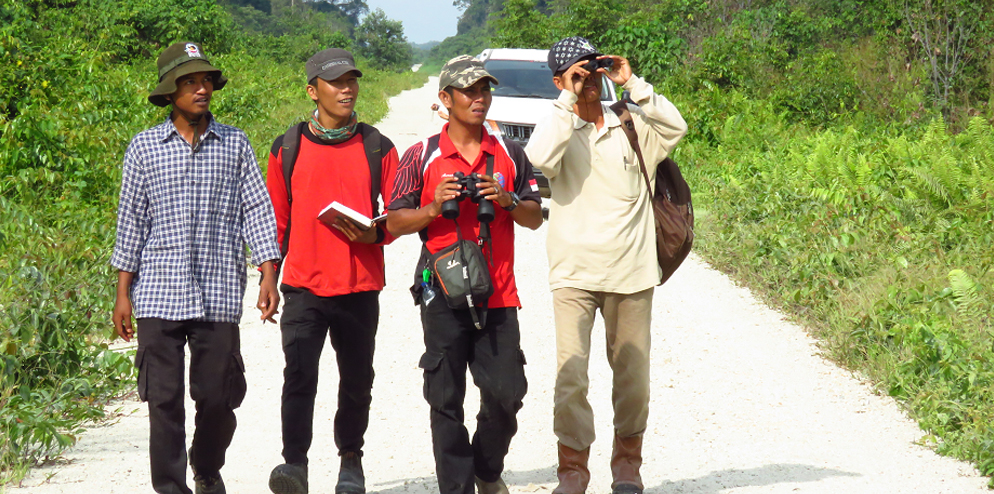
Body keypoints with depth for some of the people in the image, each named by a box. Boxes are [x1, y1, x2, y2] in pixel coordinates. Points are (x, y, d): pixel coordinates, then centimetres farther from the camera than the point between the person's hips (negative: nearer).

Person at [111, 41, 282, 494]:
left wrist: (268, 277, -3)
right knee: (163, 398, -3)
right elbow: (131, 221, 7)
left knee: (217, 396, 4)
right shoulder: (145, 147, 6)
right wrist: (123, 292, 5)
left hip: (219, 295, 0)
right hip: (159, 295, 0)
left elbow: (257, 211, 6)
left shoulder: (234, 144, 7)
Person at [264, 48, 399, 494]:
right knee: (299, 377, -13)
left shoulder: (378, 149, 5)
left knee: (356, 381, 10)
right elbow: (276, 219, 12)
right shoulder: (287, 148, 5)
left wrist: (373, 234, -11)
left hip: (360, 285, 1)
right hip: (303, 284, -1)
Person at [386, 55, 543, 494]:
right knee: (446, 400, -1)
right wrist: (434, 207, -13)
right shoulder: (421, 156, 3)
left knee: (506, 392, -1)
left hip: (497, 293, 2)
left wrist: (507, 201, -6)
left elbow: (535, 218, 14)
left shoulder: (509, 154, 12)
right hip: (443, 294, -2)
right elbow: (395, 222, 3)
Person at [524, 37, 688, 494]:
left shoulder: (631, 125, 9)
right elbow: (539, 158, -19)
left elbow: (675, 127, -7)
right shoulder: (557, 128, 3)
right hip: (574, 272, -2)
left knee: (633, 373, 9)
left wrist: (633, 85, -8)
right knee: (570, 373, -10)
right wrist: (568, 100, -15)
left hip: (630, 272, 2)